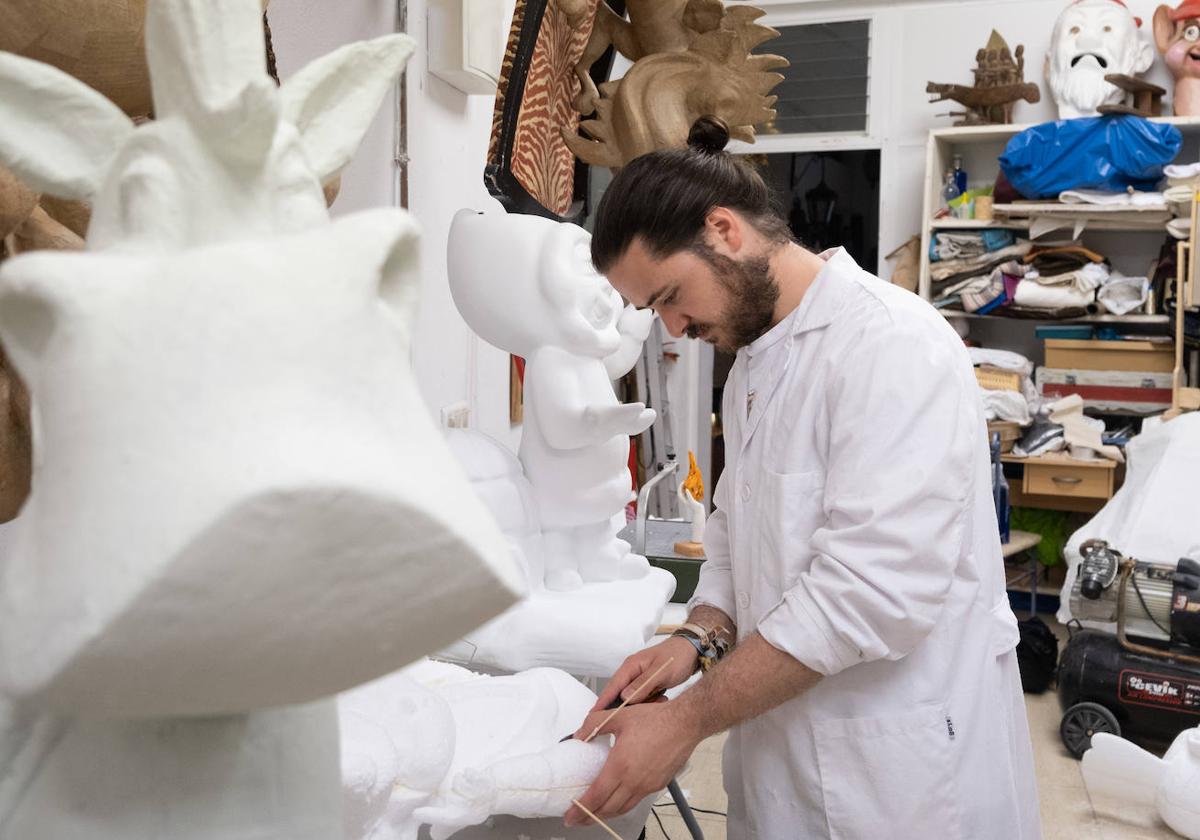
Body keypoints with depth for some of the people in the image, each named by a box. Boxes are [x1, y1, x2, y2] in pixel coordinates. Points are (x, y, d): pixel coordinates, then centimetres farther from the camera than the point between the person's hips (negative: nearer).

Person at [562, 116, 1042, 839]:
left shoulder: (893, 345, -18)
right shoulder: (754, 360, 10)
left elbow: (871, 588, -25)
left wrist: (686, 720, -22)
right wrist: (700, 636, -4)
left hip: (901, 774, -7)